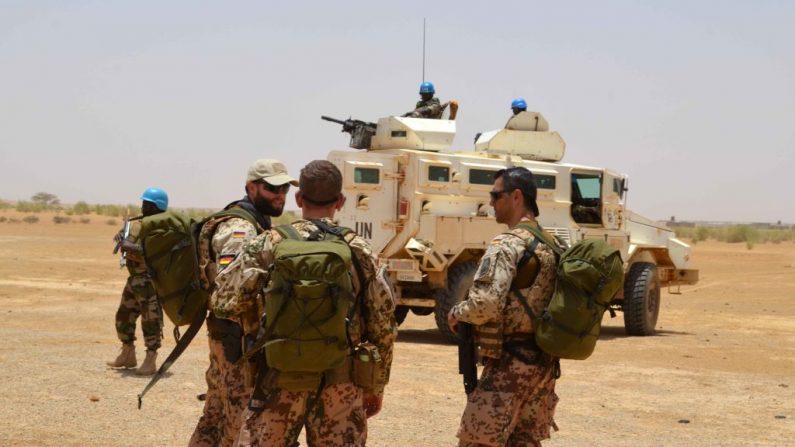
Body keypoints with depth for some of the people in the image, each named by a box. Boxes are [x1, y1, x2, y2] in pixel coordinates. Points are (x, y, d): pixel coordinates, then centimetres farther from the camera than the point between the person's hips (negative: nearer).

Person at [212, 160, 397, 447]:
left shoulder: (268, 246, -4)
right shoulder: (360, 252, 2)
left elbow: (226, 303, -3)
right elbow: (383, 326, 5)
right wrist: (376, 385, 14)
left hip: (282, 380, -1)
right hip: (341, 383, 2)